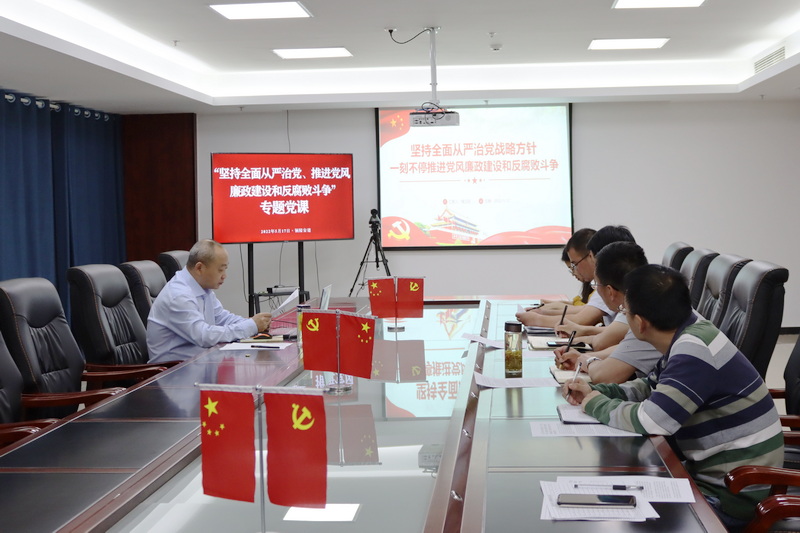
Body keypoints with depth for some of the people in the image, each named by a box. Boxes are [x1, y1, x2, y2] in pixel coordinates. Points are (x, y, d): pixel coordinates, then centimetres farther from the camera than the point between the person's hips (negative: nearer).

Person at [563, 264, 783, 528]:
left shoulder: (696, 350, -26)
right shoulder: (688, 334, 2)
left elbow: (650, 421, -30)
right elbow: (652, 389, 17)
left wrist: (597, 405, -11)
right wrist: (596, 392, 3)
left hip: (732, 493, -8)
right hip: (714, 474, 8)